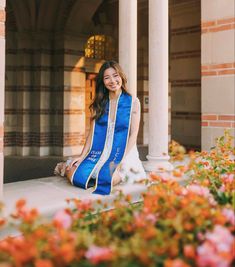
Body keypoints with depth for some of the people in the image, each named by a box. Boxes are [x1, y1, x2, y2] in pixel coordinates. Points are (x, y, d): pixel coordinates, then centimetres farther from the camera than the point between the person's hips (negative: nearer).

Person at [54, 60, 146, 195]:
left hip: (123, 153, -3)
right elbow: (92, 133, 8)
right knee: (78, 176, -22)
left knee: (106, 179, -35)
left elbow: (133, 135, -3)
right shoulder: (98, 104, 11)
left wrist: (123, 160, -15)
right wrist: (82, 156, -5)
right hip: (99, 153, 3)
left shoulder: (133, 102, 2)